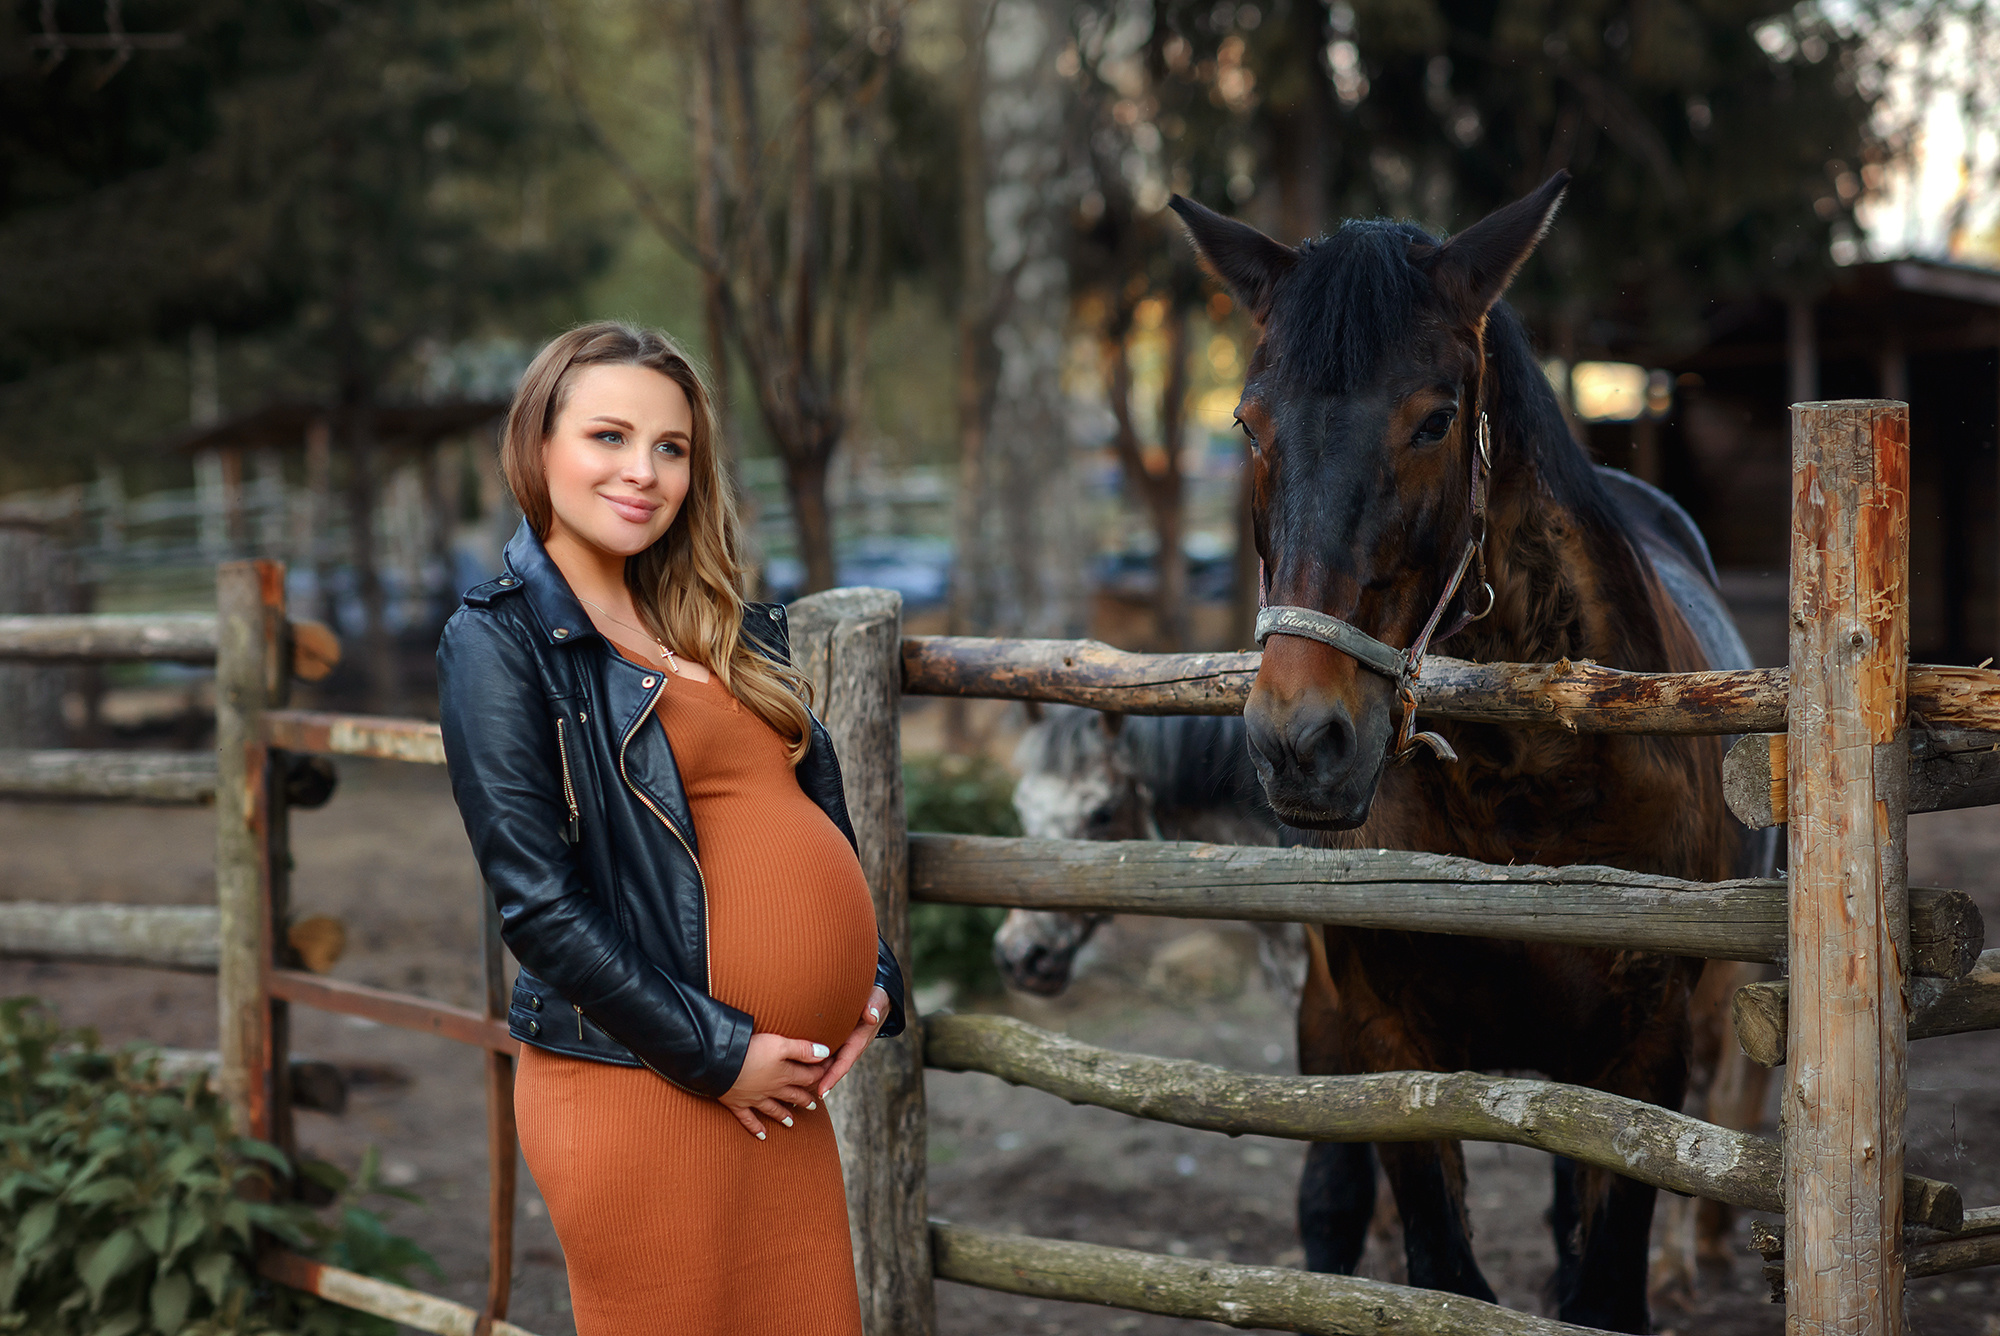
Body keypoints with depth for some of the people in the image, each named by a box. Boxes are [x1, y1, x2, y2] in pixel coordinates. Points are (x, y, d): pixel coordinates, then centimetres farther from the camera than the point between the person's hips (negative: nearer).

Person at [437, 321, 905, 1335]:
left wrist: (870, 983, 6)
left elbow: (817, 804, 21)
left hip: (782, 1084, 7)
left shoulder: (717, 625, 14)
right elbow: (537, 901, -14)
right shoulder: (497, 642, -6)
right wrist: (713, 1052, -14)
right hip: (635, 1089, -6)